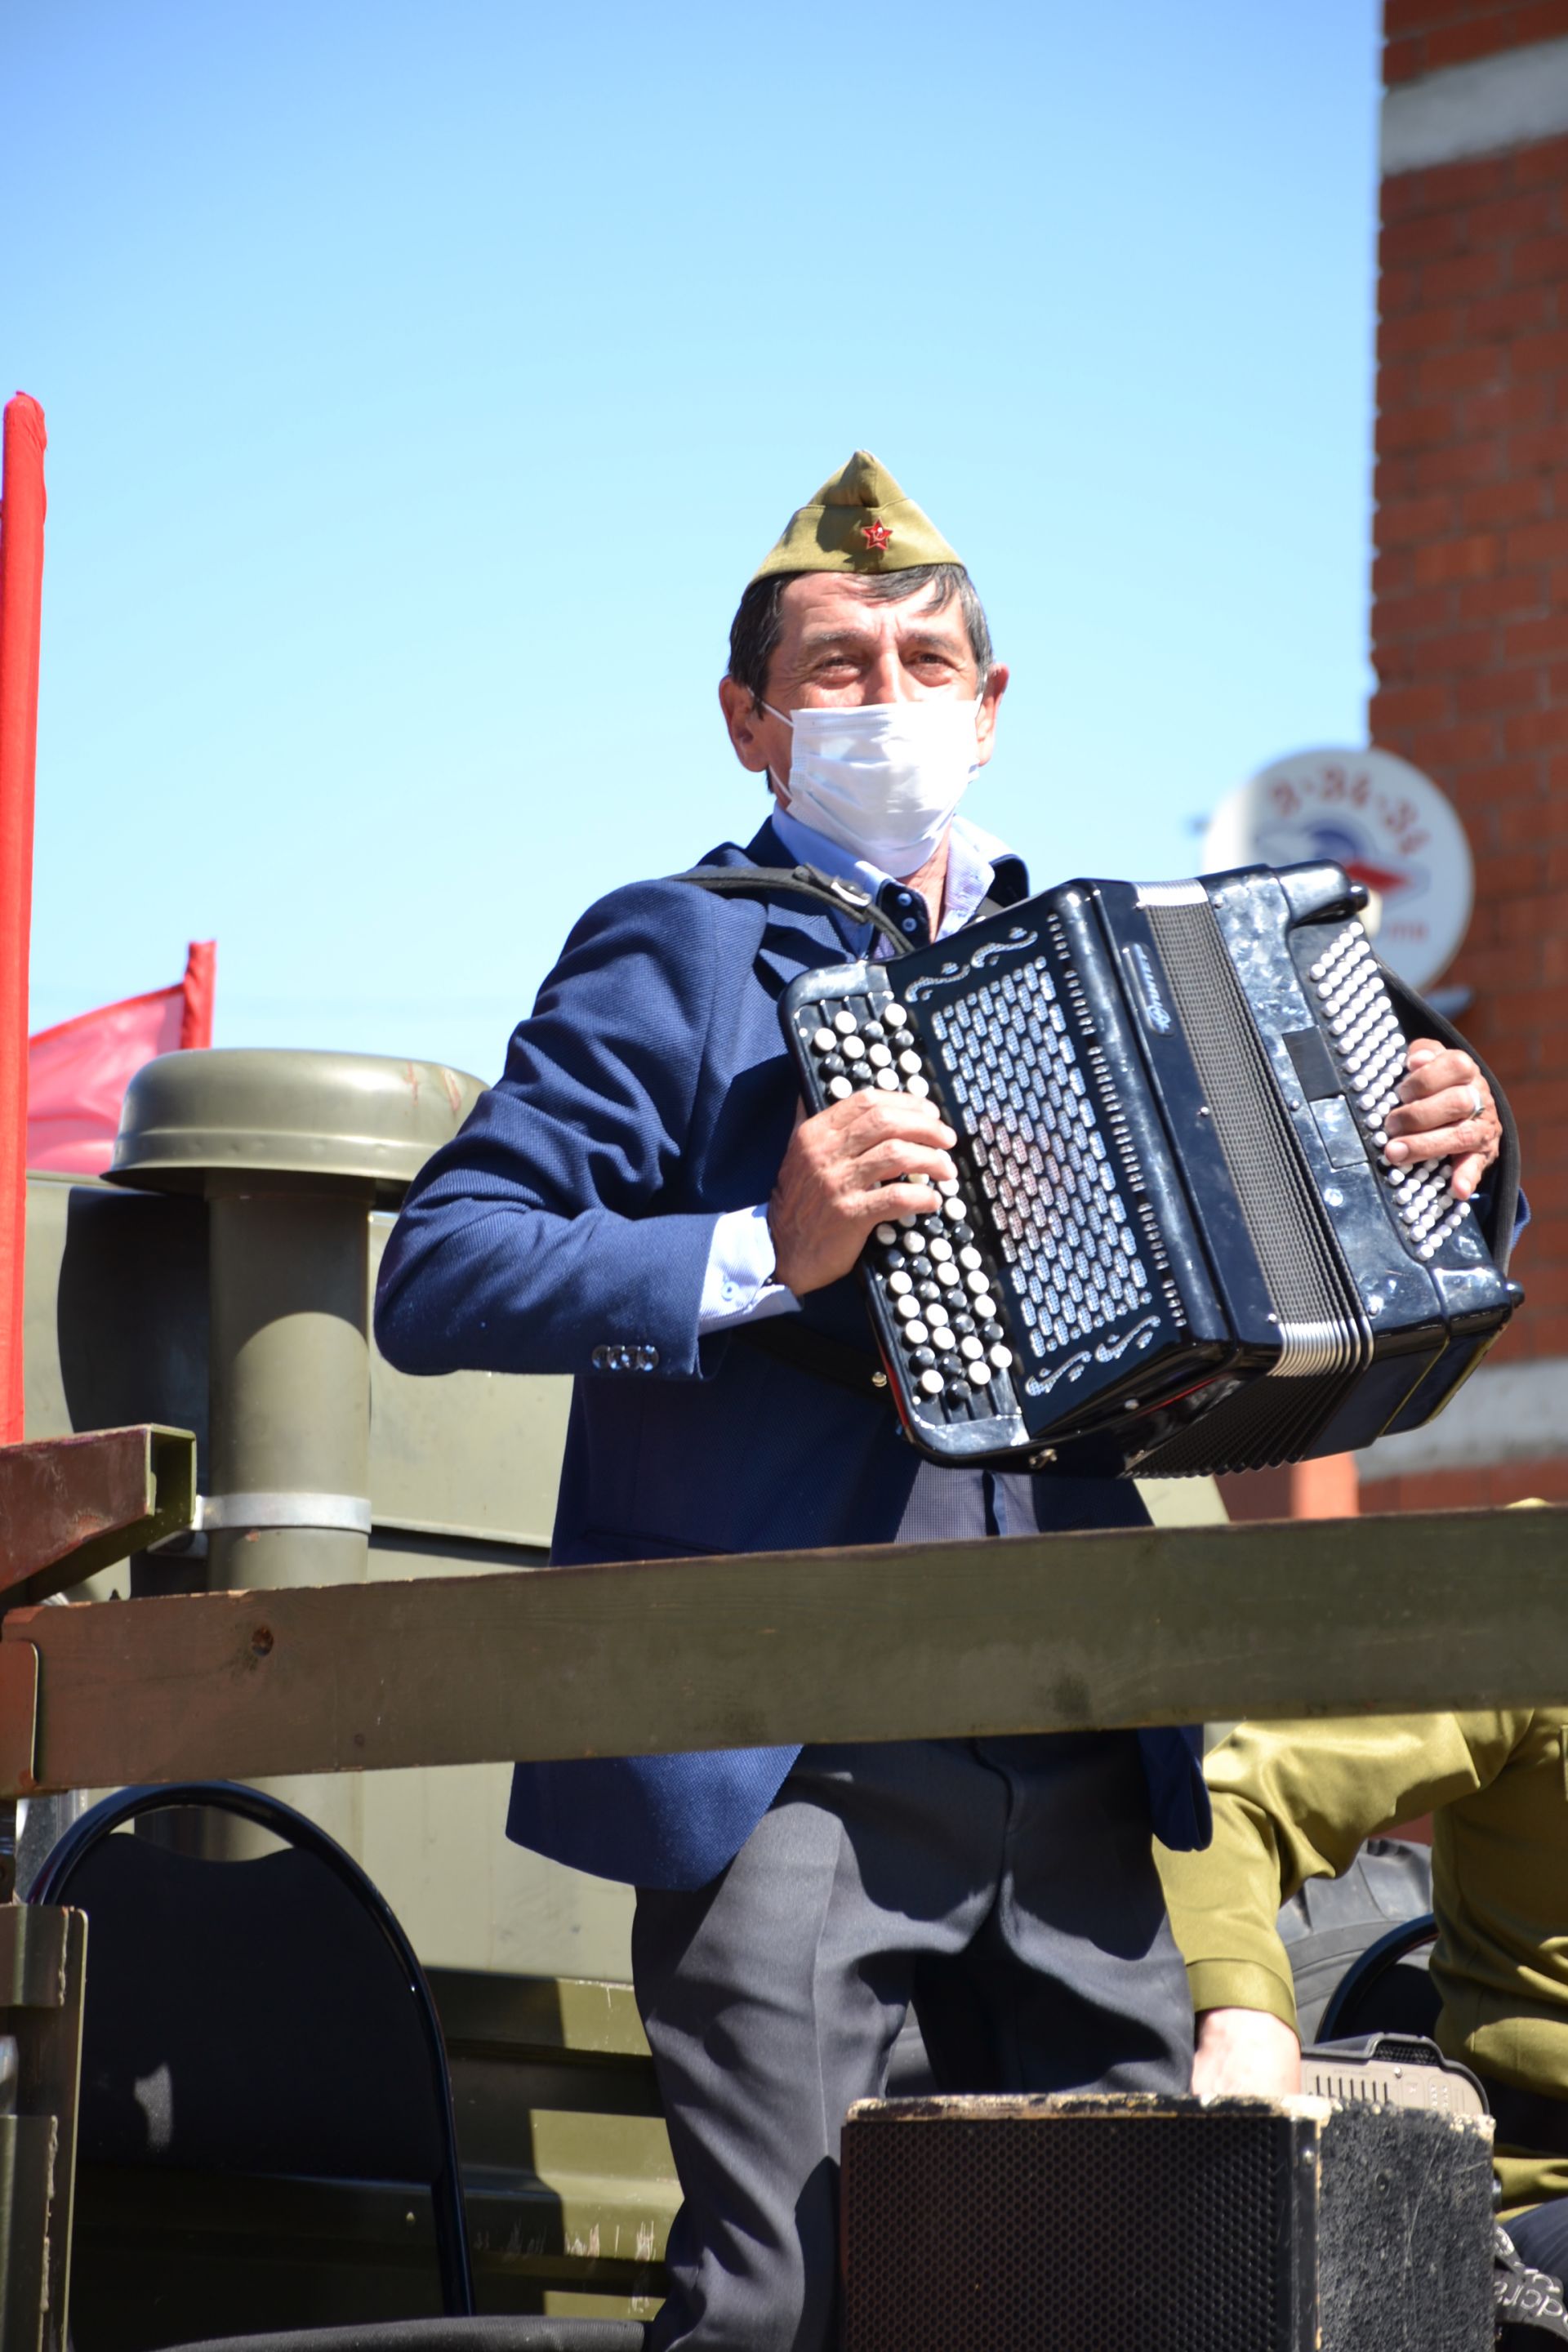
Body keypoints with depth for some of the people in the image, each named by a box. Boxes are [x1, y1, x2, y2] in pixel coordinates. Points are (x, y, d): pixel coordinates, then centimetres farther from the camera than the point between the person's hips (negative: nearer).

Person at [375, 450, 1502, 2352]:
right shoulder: (680, 953, 0)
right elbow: (432, 1277, -11)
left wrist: (1432, 1177, 6)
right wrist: (766, 1251, -22)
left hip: (1073, 1760, 6)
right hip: (792, 1759, -5)